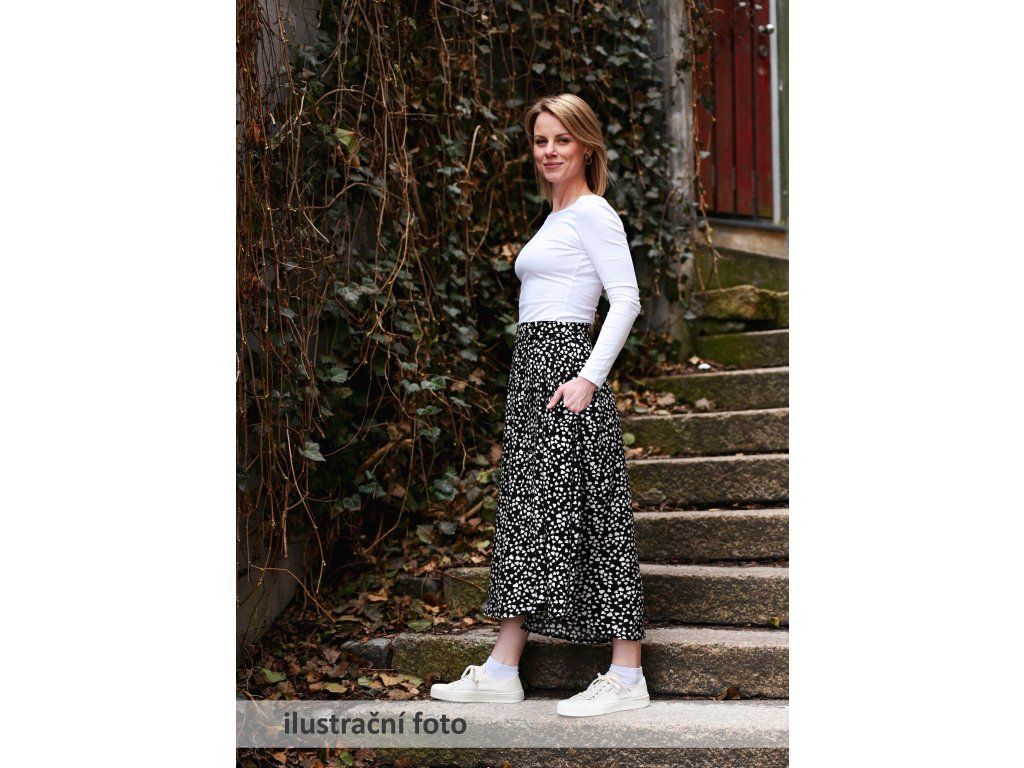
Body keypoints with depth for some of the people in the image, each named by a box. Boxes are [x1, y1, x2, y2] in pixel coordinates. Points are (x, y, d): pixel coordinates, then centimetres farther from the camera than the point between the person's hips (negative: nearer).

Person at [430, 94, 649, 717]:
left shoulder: (593, 213, -6)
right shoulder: (556, 217, 21)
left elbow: (626, 300, -14)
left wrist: (590, 376, -21)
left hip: (566, 361, -9)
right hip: (532, 364, 9)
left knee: (581, 510, -9)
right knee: (527, 509, 8)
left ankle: (628, 677, -5)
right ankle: (502, 672, 11)